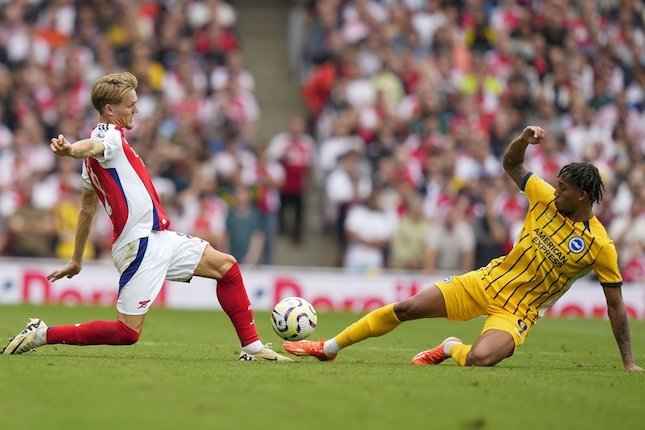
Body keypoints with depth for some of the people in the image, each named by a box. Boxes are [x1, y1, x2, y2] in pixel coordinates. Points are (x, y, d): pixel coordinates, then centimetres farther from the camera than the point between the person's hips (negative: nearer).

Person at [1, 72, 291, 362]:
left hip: (159, 238, 10)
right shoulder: (109, 134, -9)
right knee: (127, 333, -10)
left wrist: (76, 260, 27)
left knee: (226, 266, 12)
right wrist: (70, 151, -61)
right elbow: (92, 146, -37)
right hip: (141, 245, -10)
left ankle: (252, 346, 17)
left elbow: (87, 209, 23)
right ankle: (42, 335, 0)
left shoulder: (109, 137, 19)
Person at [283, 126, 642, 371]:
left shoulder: (601, 246, -16)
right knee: (405, 308, -3)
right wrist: (525, 139, -14)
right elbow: (512, 166, 9)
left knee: (479, 359, -34)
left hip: (517, 311, -4)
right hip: (488, 281, 4)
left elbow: (616, 306, -8)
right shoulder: (546, 198, -5)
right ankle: (329, 348, 14)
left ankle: (450, 350, 4)